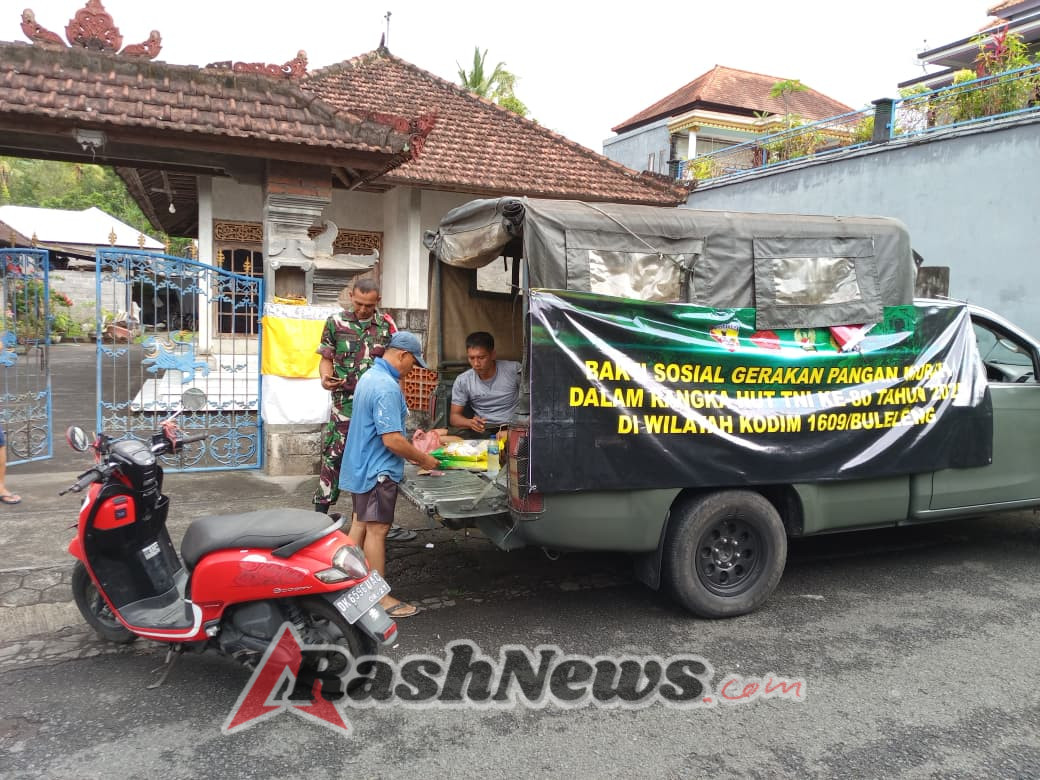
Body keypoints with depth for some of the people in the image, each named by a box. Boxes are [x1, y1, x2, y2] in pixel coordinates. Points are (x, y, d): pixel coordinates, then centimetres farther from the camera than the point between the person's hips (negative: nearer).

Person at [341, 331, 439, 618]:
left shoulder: (369, 376, 10)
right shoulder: (387, 387, -23)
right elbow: (392, 440, -26)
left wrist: (413, 451, 19)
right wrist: (423, 459, -13)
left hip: (361, 466, 10)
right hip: (378, 470, -10)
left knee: (360, 524, 17)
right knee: (377, 530, -4)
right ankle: (379, 598, 4)